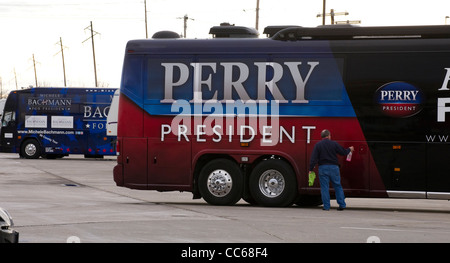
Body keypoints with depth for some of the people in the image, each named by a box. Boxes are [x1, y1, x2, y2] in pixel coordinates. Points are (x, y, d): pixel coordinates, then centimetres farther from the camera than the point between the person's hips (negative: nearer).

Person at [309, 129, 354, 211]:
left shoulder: (318, 145, -1)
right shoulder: (334, 144, 0)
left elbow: (314, 158, -6)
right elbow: (343, 152, 8)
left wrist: (311, 169, -3)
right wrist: (349, 149, 29)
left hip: (323, 168, -1)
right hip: (334, 167, 1)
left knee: (324, 188, 2)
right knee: (337, 186, 10)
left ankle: (326, 206, 1)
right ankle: (342, 204, 11)